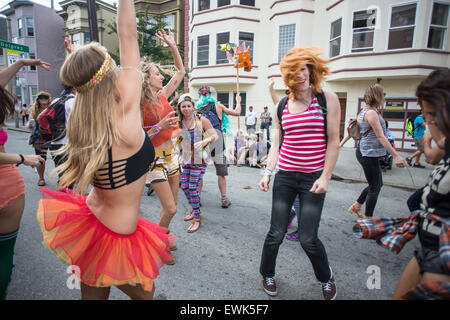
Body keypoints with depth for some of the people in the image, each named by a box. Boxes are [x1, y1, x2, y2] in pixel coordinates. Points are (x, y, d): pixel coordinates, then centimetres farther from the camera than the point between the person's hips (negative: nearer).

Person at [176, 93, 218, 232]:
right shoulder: (178, 122, 0)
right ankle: (194, 210, 33)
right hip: (186, 159, 5)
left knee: (193, 188, -7)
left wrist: (205, 141, -28)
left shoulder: (202, 120, -11)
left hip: (199, 159, -5)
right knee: (184, 187, 9)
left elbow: (215, 135, -8)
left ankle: (197, 218, 7)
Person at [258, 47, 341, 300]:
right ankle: (267, 274, 34)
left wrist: (325, 178, -11)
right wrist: (267, 172, 0)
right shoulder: (283, 106, 8)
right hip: (285, 176, 3)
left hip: (313, 178, -2)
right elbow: (277, 144, 10)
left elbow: (333, 142, -4)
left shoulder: (328, 99, -1)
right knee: (276, 234, 5)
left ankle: (327, 277, 31)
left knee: (308, 238, -1)